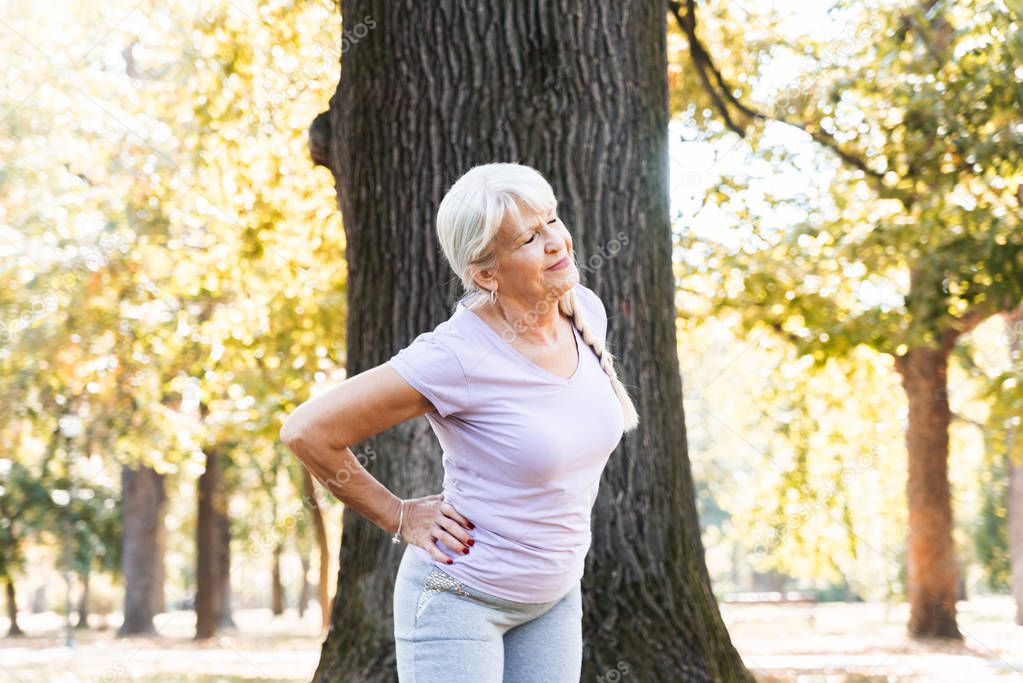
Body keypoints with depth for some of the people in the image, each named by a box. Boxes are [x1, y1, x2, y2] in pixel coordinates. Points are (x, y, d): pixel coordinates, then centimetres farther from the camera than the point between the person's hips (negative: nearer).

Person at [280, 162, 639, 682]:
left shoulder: (585, 311, -4)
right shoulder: (458, 356, -25)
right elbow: (307, 431, -22)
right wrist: (400, 517, -12)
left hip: (554, 597, 7)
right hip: (459, 595, -7)